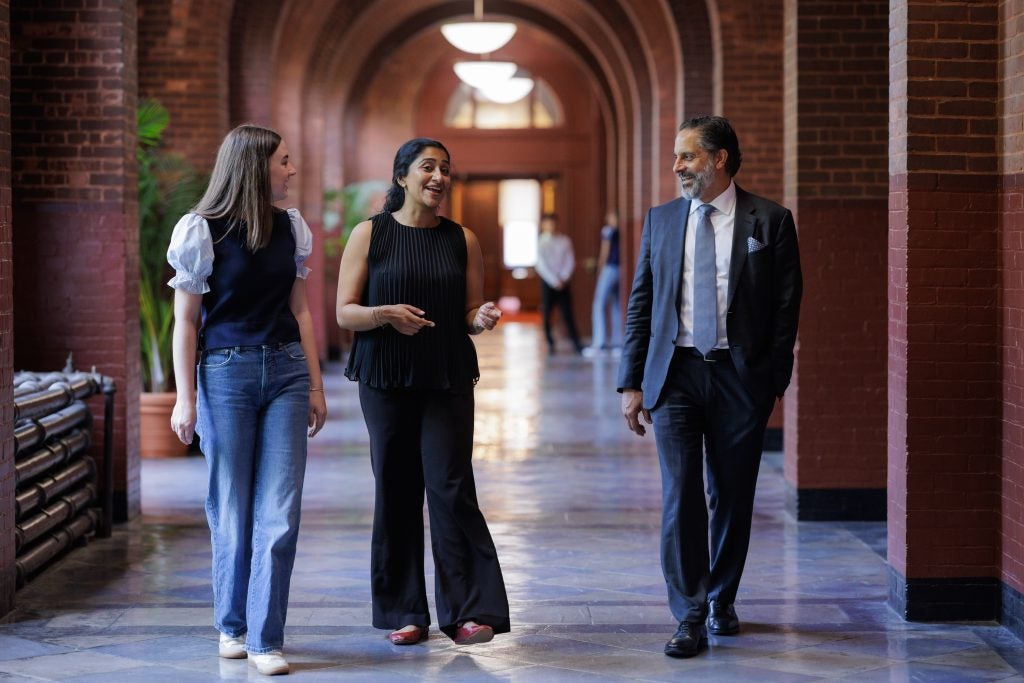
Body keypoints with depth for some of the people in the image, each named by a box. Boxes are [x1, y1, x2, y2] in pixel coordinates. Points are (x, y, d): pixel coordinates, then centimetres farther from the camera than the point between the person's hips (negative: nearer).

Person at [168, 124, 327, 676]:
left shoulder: (291, 228, 8)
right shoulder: (202, 231, -5)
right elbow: (185, 322, -3)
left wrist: (315, 386, 11)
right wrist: (185, 398, -7)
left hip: (285, 370, 3)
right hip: (225, 372, -3)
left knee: (280, 510, -3)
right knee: (232, 510, 4)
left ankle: (265, 638, 2)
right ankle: (232, 626, 22)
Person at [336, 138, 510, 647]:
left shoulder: (463, 240, 9)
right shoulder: (369, 235, 3)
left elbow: (469, 314, 12)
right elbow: (345, 313, 0)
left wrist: (482, 318, -10)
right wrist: (386, 314, -19)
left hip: (448, 381, 1)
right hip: (386, 380, 0)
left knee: (450, 488, -8)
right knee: (396, 493, 2)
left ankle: (470, 611, -5)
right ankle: (404, 612, 12)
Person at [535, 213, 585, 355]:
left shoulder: (565, 241, 5)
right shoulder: (540, 242, -1)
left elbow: (570, 261, 4)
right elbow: (542, 265, -6)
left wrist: (563, 278, -8)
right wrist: (555, 281, -10)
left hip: (563, 283, 1)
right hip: (547, 282, -1)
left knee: (567, 314, -2)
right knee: (546, 314, -1)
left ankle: (577, 344, -3)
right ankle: (550, 345, 9)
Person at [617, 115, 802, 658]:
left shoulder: (770, 221, 1)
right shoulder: (661, 220, 9)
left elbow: (786, 307, 1)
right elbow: (640, 305, 10)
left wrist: (775, 382, -5)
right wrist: (632, 383, 4)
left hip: (741, 375, -1)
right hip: (675, 374, 1)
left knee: (733, 496, 8)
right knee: (681, 496, -6)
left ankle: (722, 601, 26)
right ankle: (689, 617, -2)